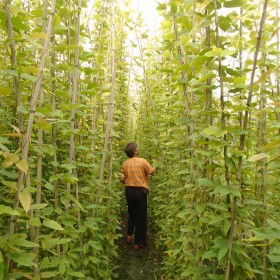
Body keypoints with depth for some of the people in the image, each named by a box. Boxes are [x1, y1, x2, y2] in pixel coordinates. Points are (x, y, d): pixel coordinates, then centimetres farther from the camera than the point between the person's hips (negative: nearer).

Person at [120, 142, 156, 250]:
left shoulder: (125, 163, 1)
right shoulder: (142, 161, -9)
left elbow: (122, 179, 1)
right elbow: (152, 172, -3)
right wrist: (154, 167, 19)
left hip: (129, 191, 4)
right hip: (140, 191, -4)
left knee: (132, 214, 25)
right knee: (141, 217, 6)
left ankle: (129, 235, 25)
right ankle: (138, 243, 13)